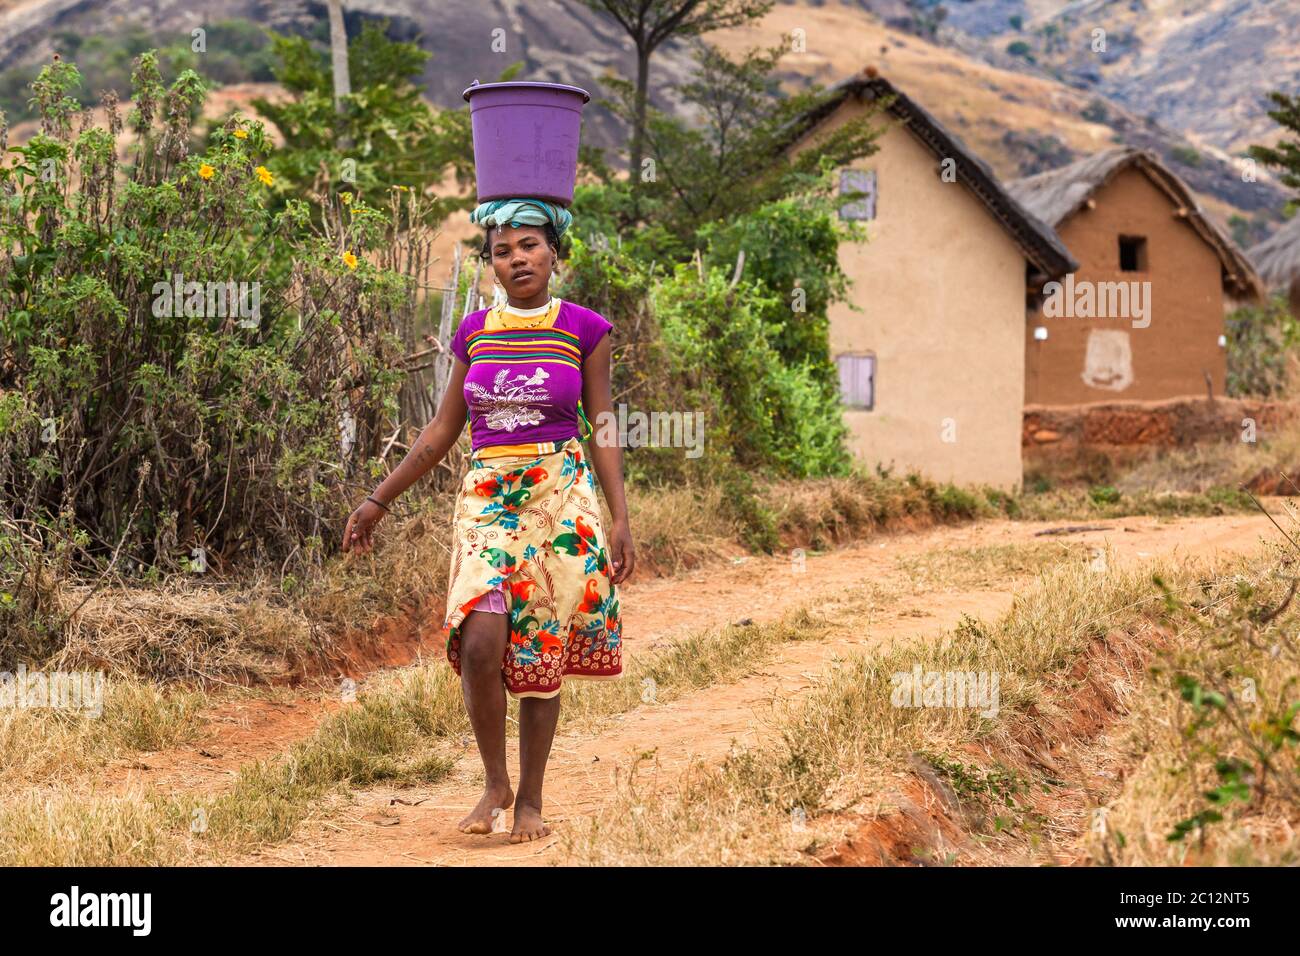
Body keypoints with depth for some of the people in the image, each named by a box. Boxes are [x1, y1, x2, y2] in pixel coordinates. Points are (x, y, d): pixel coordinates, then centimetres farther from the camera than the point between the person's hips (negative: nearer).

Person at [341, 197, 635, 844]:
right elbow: (443, 430, 14)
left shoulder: (584, 329, 1)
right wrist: (378, 500, 12)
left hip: (561, 500, -2)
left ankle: (530, 798, 14)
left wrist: (620, 518, -7)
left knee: (540, 653, 0)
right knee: (479, 645, -15)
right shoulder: (473, 332, 8)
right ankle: (494, 782, 4)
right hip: (487, 499, 2)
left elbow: (601, 430, 2)